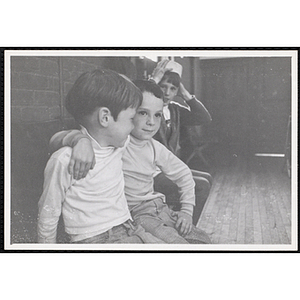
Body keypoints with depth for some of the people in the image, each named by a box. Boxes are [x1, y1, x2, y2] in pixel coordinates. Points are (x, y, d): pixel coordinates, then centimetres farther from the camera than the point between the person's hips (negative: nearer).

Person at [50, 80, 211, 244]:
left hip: (159, 206, 6)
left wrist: (186, 211, 9)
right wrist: (80, 138, -46)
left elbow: (183, 173, 17)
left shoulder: (155, 147, 2)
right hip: (133, 215, -6)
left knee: (203, 241, 2)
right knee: (177, 244, -23)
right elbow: (56, 140, -23)